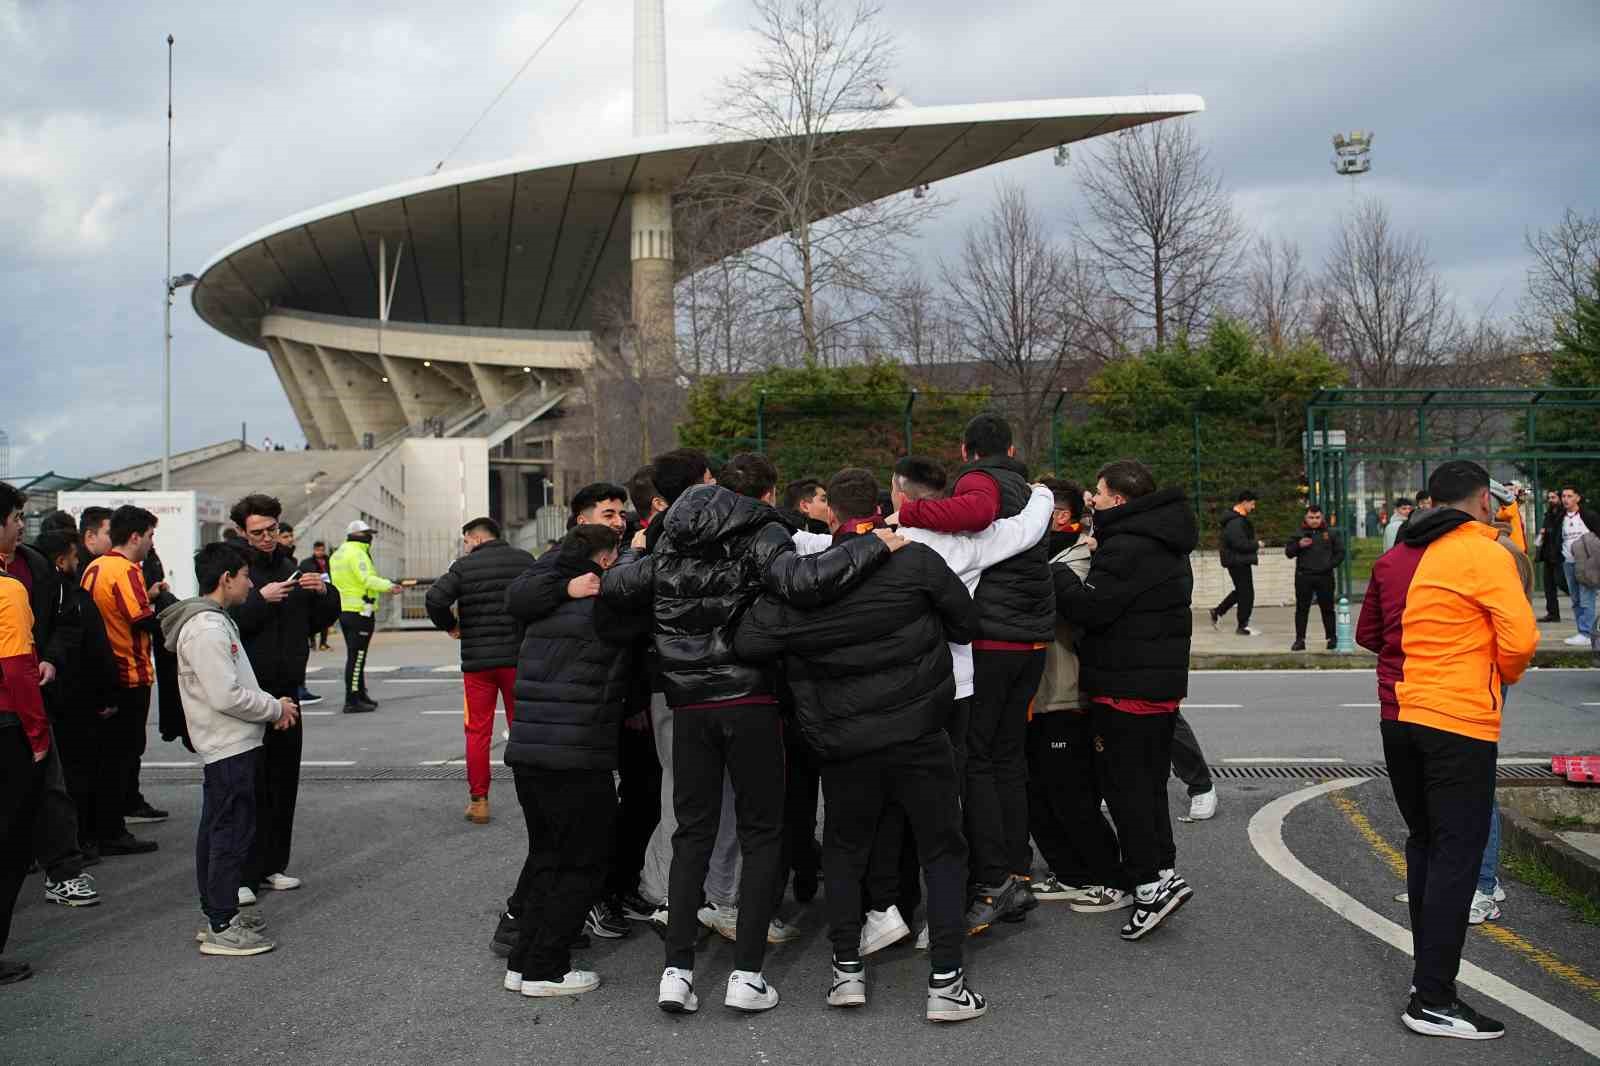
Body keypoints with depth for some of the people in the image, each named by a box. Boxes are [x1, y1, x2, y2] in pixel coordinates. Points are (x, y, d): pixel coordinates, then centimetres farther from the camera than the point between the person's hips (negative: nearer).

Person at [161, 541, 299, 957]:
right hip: (230, 746, -11)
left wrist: (273, 704, 5)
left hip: (228, 746, 11)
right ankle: (221, 928, -2)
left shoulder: (216, 621, 14)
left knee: (217, 830, 16)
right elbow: (227, 697, -25)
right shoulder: (207, 630, -19)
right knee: (233, 832, -6)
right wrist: (276, 708, -12)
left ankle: (217, 914, 25)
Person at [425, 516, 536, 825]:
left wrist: (449, 625, 1)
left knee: (478, 732, 7)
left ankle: (478, 800, 7)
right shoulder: (525, 560, 3)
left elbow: (435, 598, -16)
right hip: (518, 657, 2)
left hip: (477, 660, -2)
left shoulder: (465, 566, -4)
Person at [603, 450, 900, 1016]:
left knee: (693, 832, 12)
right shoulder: (761, 533, -5)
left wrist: (633, 555, 26)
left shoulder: (672, 540, 11)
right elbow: (801, 581, -24)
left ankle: (676, 969, 5)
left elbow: (615, 586, 4)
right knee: (761, 833, 7)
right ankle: (746, 973, 2)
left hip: (689, 705, 4)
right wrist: (876, 545, -18)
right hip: (749, 700, -4)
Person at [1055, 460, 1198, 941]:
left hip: (1125, 688, -10)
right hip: (1163, 684, 10)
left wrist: (1056, 574, -6)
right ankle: (1162, 870, 22)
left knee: (1125, 783, -4)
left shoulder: (1127, 548, -19)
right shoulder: (1165, 544, 14)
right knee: (1150, 782, 16)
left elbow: (1089, 607, -21)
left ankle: (1150, 883, -6)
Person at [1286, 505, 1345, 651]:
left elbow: (1340, 552, 10)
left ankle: (1332, 638, 16)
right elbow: (1288, 552, 6)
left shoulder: (1331, 533, 7)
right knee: (1301, 609, 1)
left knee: (1327, 608, 6)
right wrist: (1299, 545, -13)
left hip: (1325, 577, 0)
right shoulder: (1299, 533, 6)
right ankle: (1300, 639, 5)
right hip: (1303, 577, 0)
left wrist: (1331, 565, -4)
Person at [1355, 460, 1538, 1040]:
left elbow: (1368, 634, 18)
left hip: (1398, 718, 7)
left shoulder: (1396, 557, 10)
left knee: (1424, 843, 18)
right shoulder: (1486, 555, -10)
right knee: (1457, 854, -4)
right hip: (1461, 722, -7)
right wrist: (1503, 677, 5)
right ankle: (1433, 1000, -5)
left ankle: (1428, 968, 27)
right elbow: (1520, 639, -15)